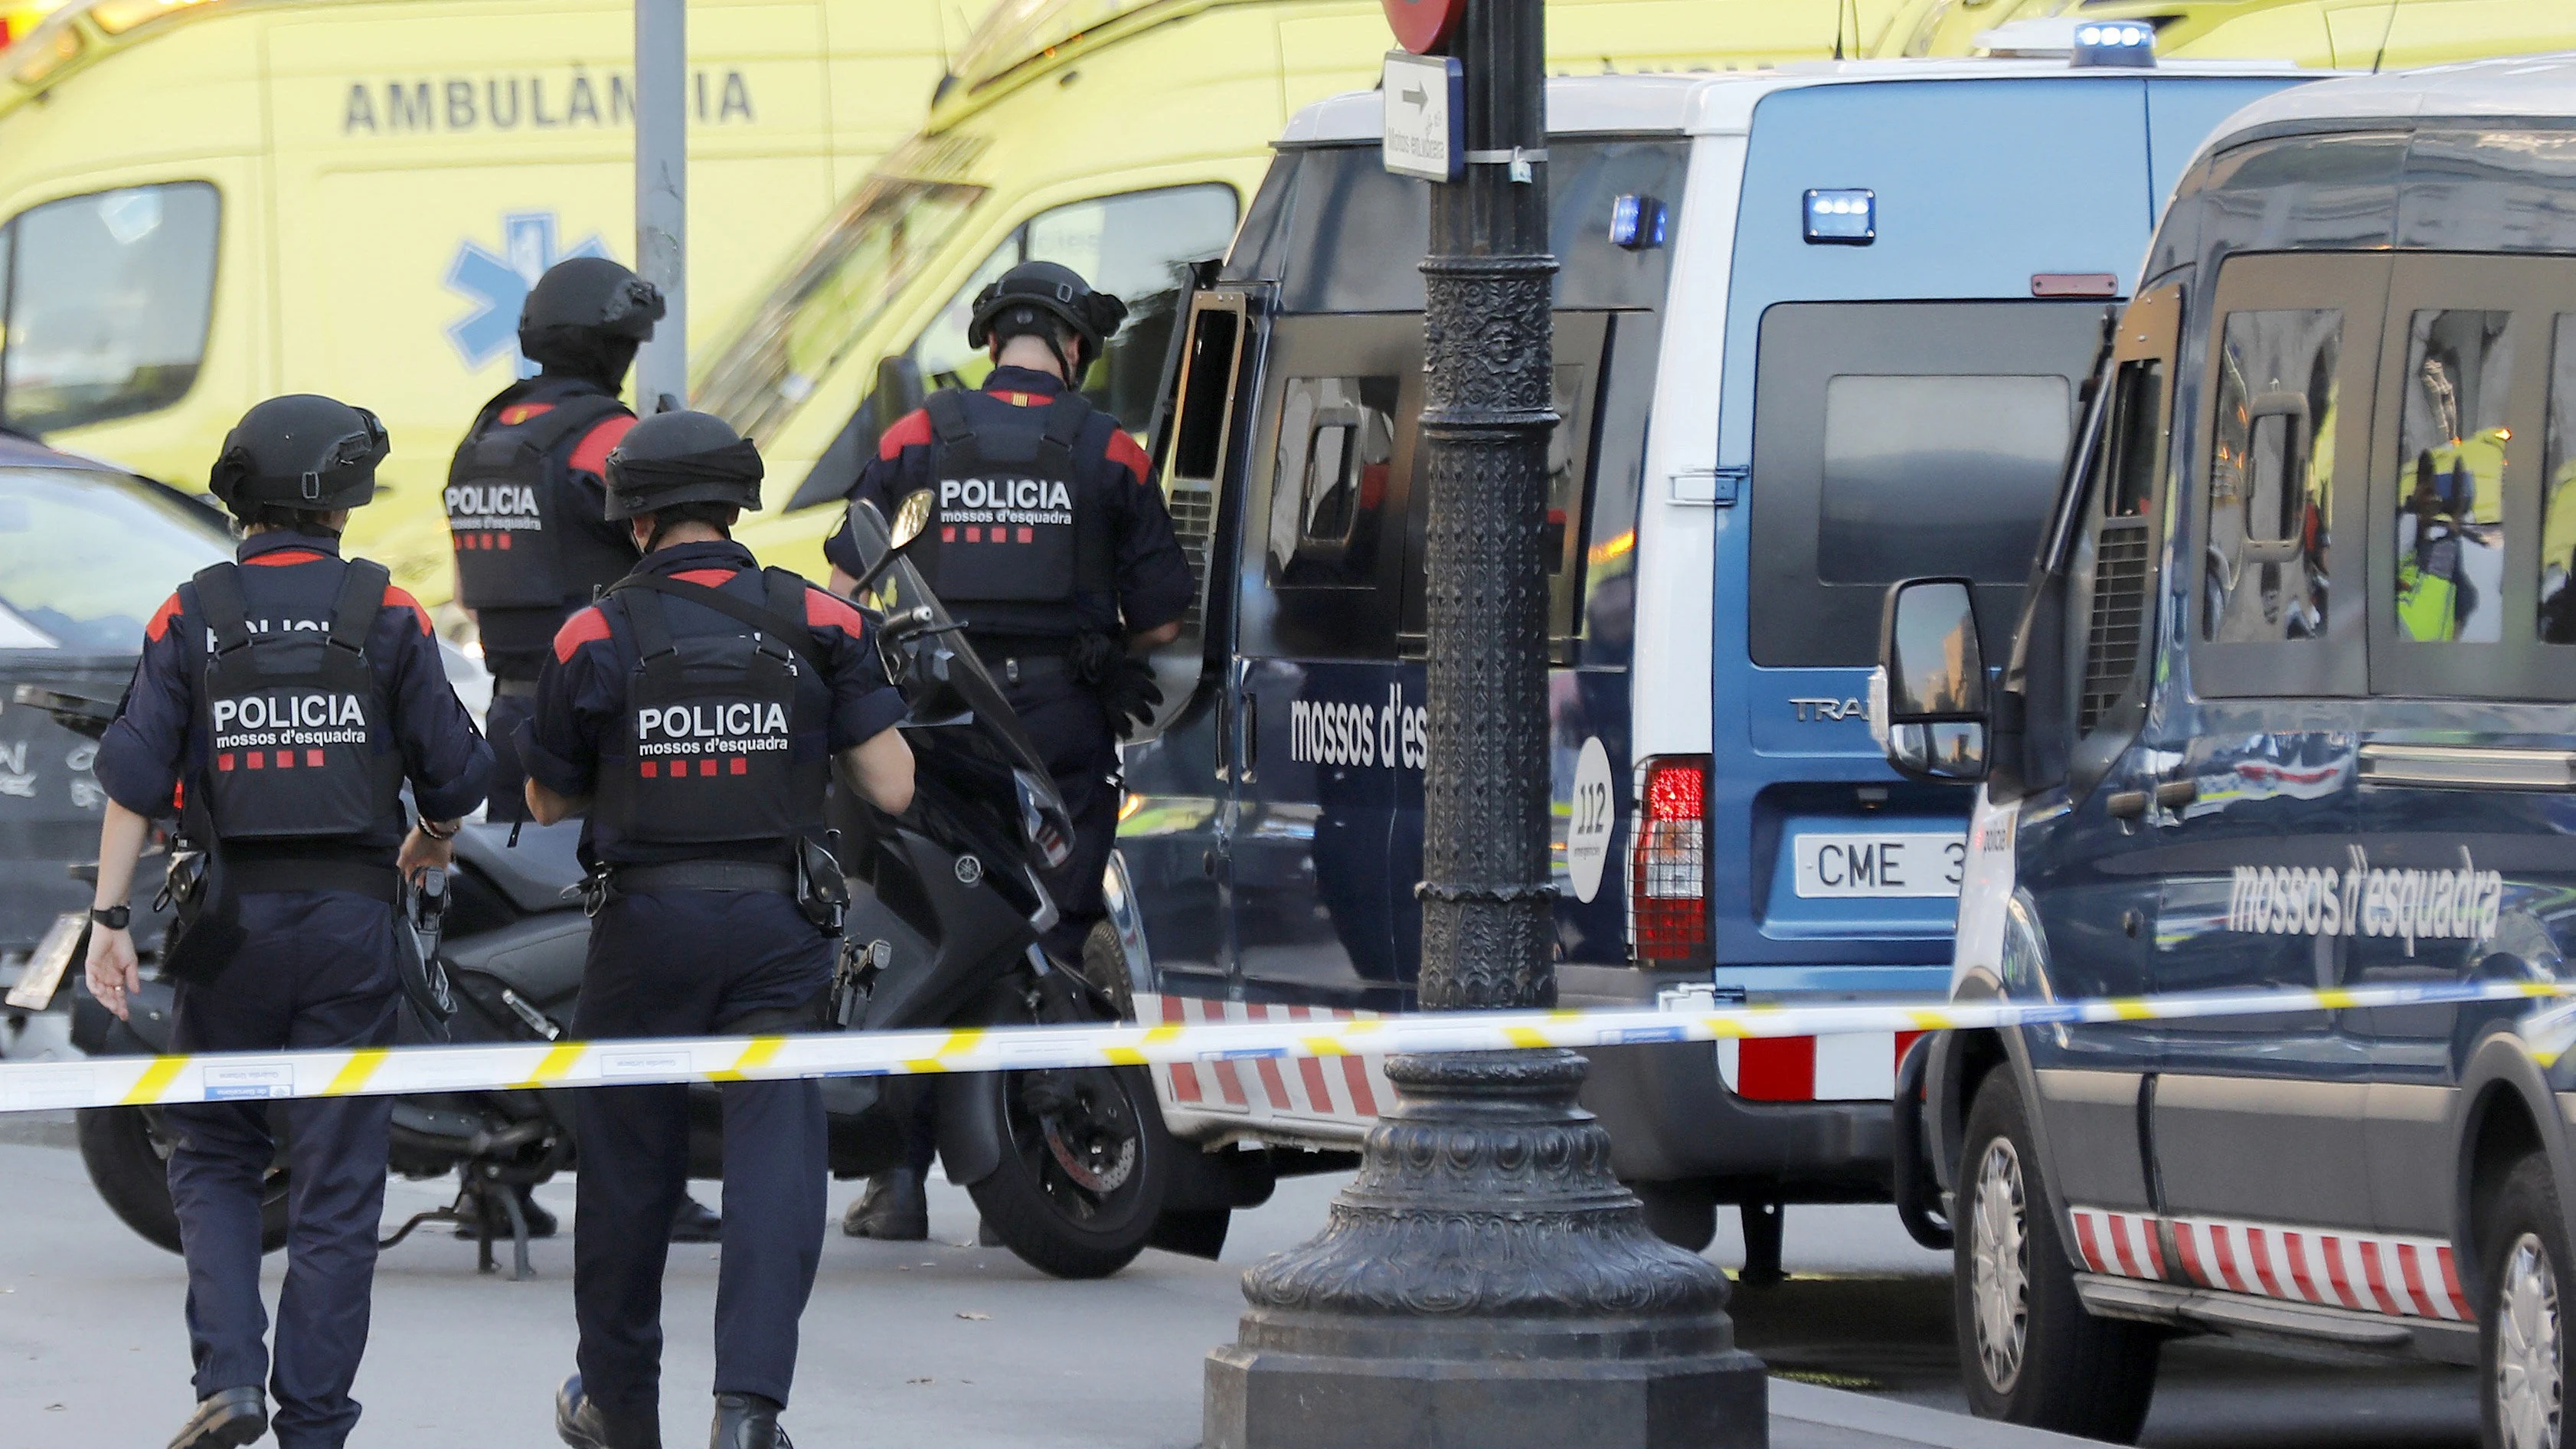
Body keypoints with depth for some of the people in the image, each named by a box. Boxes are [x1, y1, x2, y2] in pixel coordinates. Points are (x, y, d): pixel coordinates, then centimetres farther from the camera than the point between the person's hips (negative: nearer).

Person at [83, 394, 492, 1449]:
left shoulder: (192, 618, 0)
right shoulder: (384, 614, -1)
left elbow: (135, 777, -6)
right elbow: (452, 770, 1)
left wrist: (110, 918, -4)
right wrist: (432, 840, 23)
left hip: (231, 920, 1)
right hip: (350, 923, -1)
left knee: (212, 1160, 15)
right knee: (337, 1184, 5)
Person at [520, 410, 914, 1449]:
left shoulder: (597, 639, -4)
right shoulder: (817, 625, -1)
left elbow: (547, 801, 8)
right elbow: (891, 787, -2)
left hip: (645, 923, 0)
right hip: (777, 925, 0)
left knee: (630, 1162, 12)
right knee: (775, 1152, -2)